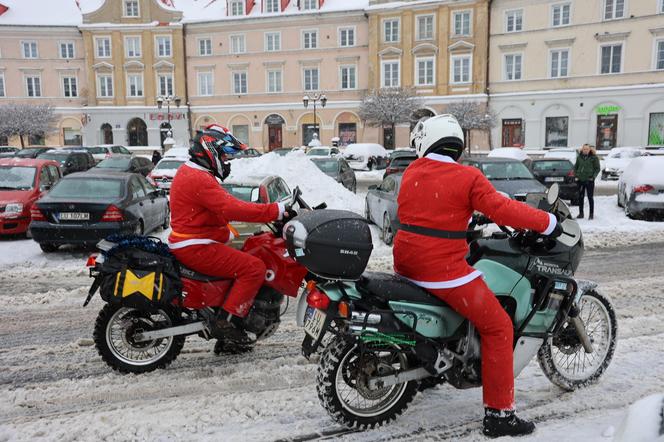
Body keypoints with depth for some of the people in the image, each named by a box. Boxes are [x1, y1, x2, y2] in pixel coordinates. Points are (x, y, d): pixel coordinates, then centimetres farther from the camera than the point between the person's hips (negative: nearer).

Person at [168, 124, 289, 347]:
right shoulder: (200, 179, -19)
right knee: (254, 268, -16)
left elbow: (223, 205, 20)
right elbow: (232, 209, -29)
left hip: (188, 244, 11)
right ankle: (225, 321, -14)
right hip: (196, 248, -11)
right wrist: (277, 210, -28)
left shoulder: (189, 172, 16)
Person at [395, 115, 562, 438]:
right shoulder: (468, 177, -8)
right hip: (442, 269, -7)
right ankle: (499, 415, 6)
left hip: (405, 262, 7)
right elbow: (501, 209, -16)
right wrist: (548, 223, -3)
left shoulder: (411, 172, 8)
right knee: (498, 328, 3)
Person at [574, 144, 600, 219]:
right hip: (580, 180, 4)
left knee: (590, 197, 1)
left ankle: (591, 214, 8)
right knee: (580, 197, 8)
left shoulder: (594, 157, -2)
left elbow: (598, 168, 0)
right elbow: (575, 167, 17)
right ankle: (581, 213, 17)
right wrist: (576, 175, 4)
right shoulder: (579, 157, 8)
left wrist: (593, 176, -10)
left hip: (589, 180, -3)